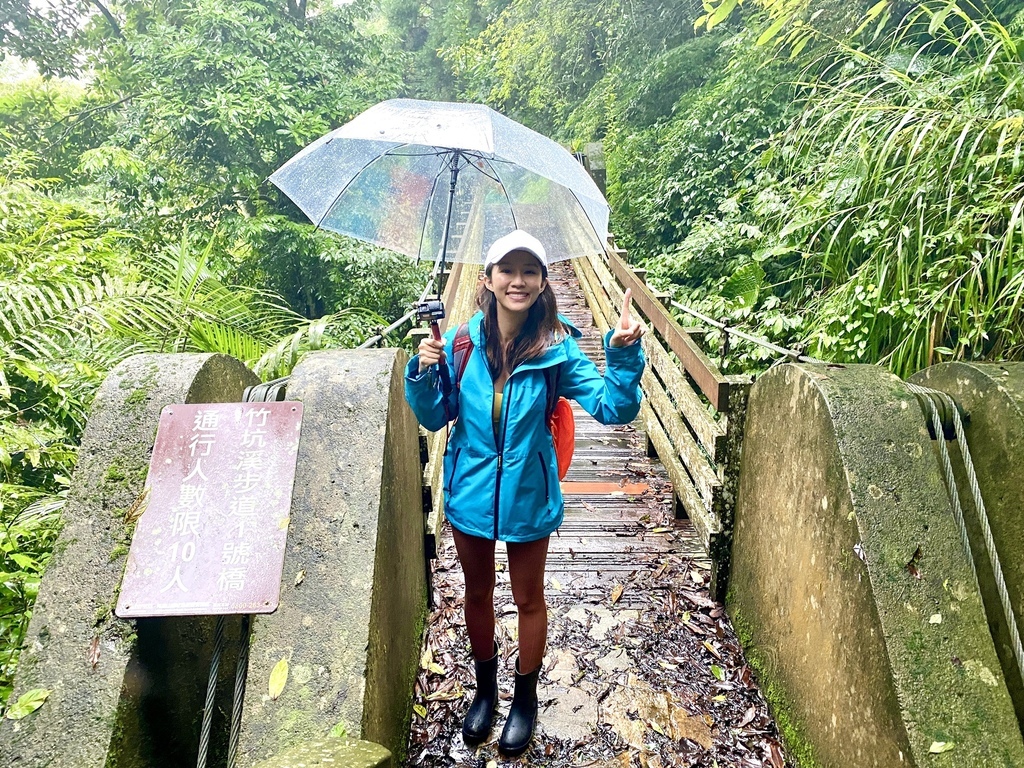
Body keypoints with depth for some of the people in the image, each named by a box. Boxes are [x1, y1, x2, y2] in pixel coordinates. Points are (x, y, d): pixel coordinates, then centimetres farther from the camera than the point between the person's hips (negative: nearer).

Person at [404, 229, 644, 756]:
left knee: (528, 599, 18)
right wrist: (423, 373, -21)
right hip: (469, 492, 2)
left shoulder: (557, 347, -15)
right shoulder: (460, 341, -10)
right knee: (477, 594, 22)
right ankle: (485, 689, 49)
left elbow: (613, 408, -19)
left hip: (527, 496, -2)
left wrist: (623, 354, -34)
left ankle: (525, 698, 46)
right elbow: (435, 418, -3)